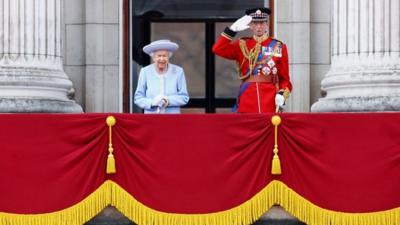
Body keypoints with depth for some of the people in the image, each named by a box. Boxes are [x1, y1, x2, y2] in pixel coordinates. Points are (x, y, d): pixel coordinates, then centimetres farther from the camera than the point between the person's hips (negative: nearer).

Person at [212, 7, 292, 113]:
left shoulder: (279, 47, 7)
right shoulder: (242, 45, 10)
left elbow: (284, 78, 7)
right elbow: (218, 49, -5)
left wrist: (282, 95, -11)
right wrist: (233, 29, -12)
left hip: (270, 100, -1)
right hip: (247, 98, 1)